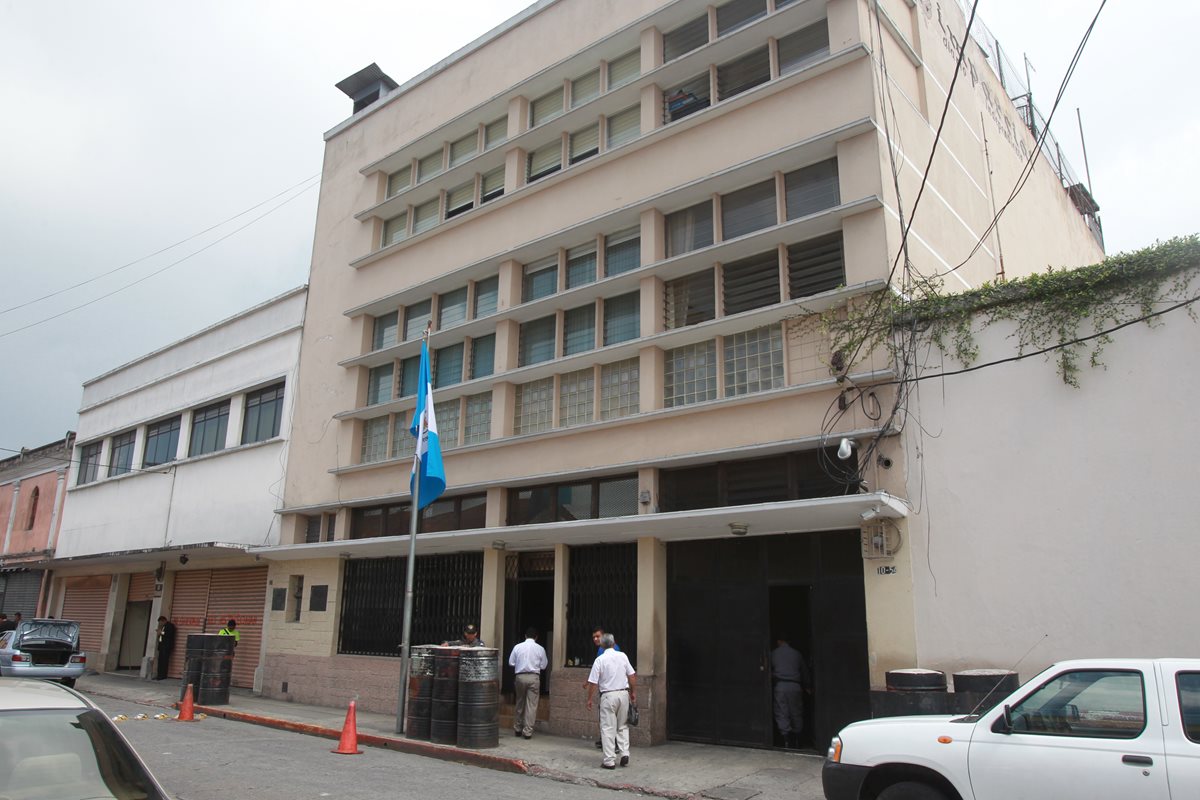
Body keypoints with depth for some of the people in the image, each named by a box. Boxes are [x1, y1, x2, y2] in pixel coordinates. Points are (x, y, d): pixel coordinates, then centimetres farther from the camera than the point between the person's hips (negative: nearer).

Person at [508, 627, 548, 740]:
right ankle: (527, 731, 0)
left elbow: (511, 663, 4)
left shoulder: (518, 647, 0)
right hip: (534, 677, -2)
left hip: (520, 676, 2)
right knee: (531, 705, 2)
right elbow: (543, 666, 3)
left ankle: (517, 729, 24)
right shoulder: (540, 649, -1)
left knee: (519, 703, 15)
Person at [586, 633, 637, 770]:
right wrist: (634, 692, 16)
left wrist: (589, 699, 2)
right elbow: (632, 676, 5)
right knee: (623, 726, 18)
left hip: (608, 695, -3)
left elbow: (593, 683, -8)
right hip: (624, 693, 4)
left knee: (608, 728, 3)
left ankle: (609, 760, 3)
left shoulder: (600, 660, -7)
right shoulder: (623, 656, 3)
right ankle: (624, 754, 9)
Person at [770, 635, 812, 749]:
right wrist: (807, 686, 29)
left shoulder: (773, 654, 6)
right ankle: (796, 741, 17)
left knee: (782, 714, 0)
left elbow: (769, 670, 8)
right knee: (796, 713, 13)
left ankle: (787, 740, -11)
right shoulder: (796, 653, 10)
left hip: (780, 686, -2)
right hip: (795, 686, 2)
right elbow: (805, 671, 18)